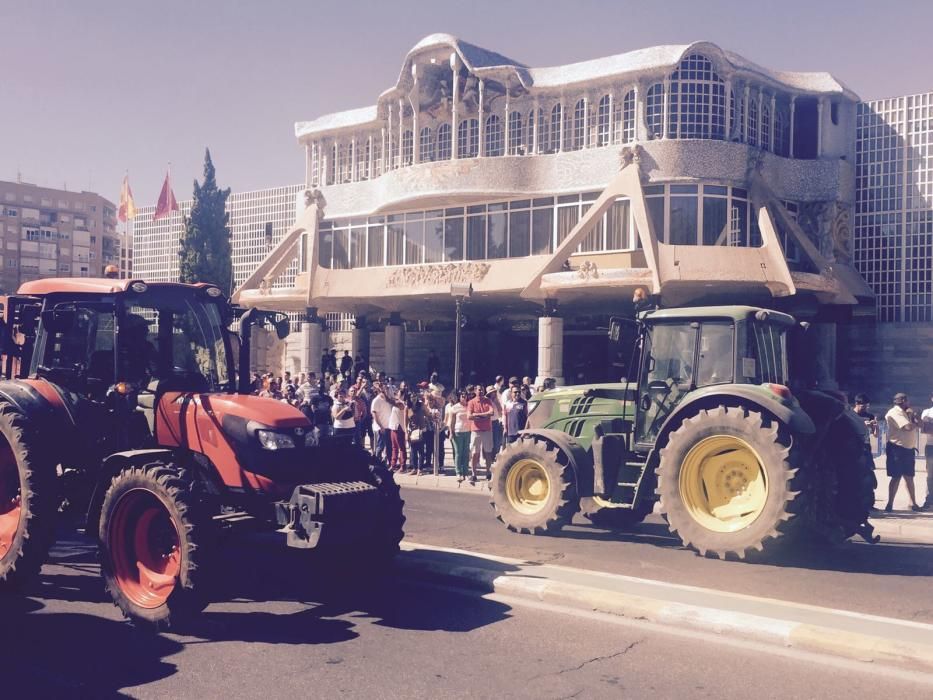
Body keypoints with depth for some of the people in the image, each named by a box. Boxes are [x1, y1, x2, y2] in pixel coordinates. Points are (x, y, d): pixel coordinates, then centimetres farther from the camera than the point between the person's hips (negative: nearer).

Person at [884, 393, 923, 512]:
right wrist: (916, 423, -3)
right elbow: (909, 427, -23)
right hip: (897, 448, -9)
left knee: (909, 477, 13)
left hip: (908, 448, 9)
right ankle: (890, 504, -2)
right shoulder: (894, 413, -13)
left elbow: (918, 422, 11)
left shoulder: (905, 412, 18)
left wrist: (913, 415, -4)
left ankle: (913, 503, 21)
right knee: (896, 477, -7)